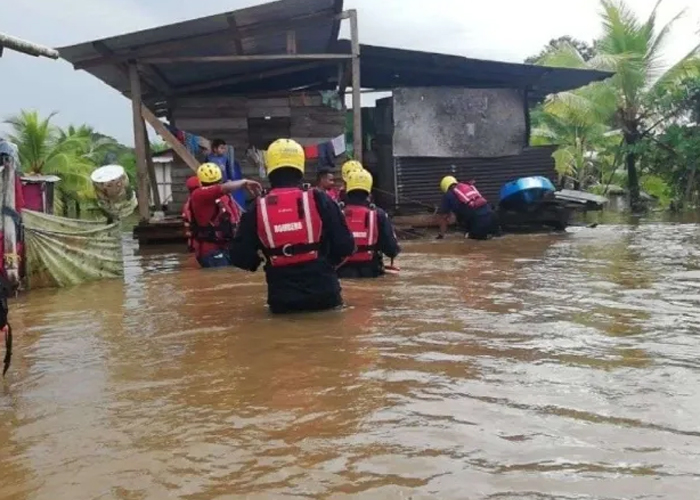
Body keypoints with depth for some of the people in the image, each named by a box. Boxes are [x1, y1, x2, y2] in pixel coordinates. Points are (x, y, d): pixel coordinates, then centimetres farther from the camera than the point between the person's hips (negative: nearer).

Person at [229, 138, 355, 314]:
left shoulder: (257, 209, -2)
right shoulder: (320, 200, -4)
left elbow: (239, 257, 0)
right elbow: (346, 246, -3)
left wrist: (257, 263, 24)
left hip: (282, 300, 1)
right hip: (323, 294, -1)